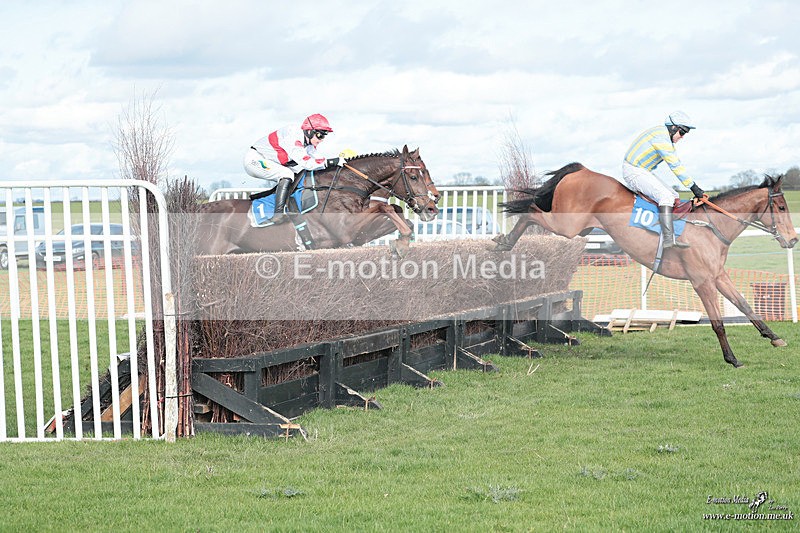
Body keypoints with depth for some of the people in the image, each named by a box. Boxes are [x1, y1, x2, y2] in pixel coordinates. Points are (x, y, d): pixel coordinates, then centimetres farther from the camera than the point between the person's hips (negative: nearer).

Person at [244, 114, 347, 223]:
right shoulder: (293, 137, -29)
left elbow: (316, 162, -3)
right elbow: (306, 163, -35)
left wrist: (341, 160, -13)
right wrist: (331, 162, -36)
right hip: (254, 159, -10)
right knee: (287, 175, -26)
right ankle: (278, 214, -30)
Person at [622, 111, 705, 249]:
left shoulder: (667, 138, 14)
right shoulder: (661, 136, -19)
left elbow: (676, 163, 14)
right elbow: (675, 165, -21)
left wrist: (694, 186, 6)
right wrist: (693, 186, -18)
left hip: (643, 172, 11)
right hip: (634, 172, -11)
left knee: (674, 196, 9)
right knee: (666, 196, -24)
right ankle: (669, 239, -32)